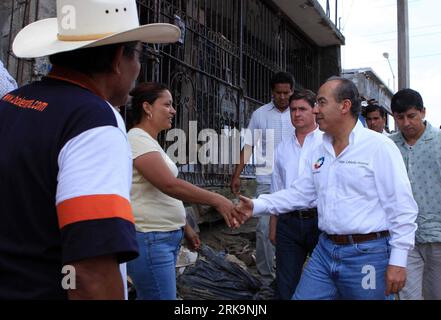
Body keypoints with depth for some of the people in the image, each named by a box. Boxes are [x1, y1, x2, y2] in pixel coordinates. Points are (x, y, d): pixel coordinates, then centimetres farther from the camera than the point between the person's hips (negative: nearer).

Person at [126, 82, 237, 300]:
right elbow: (170, 185, -25)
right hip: (150, 240, -9)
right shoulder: (138, 140, -15)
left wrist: (184, 227, 18)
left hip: (165, 237, 9)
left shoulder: (150, 142, 15)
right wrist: (216, 200, -21)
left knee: (148, 296, 16)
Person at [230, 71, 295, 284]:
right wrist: (237, 175, 0)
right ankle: (265, 278, 12)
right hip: (267, 180, 0)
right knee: (264, 228, -2)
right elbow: (248, 146, 5)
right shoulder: (260, 114, 4)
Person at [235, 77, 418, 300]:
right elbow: (299, 193, 13)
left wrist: (398, 261, -13)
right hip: (324, 250, 6)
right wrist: (257, 206, 3)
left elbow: (401, 206, -12)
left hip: (367, 254, -5)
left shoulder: (379, 147, -10)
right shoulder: (319, 151, 10)